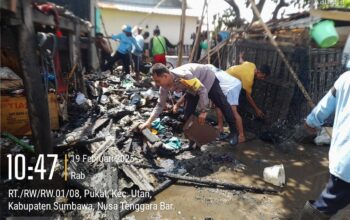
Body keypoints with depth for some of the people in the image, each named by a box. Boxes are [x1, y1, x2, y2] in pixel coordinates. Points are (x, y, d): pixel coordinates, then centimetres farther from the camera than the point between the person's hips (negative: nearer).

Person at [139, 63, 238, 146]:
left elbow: (202, 90, -36)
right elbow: (160, 105, -12)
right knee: (188, 112, -3)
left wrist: (203, 111, -33)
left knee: (223, 105, 2)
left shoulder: (183, 76, -45)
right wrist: (149, 121, -21)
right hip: (192, 88, 6)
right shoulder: (164, 87, -22)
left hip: (207, 78, -5)